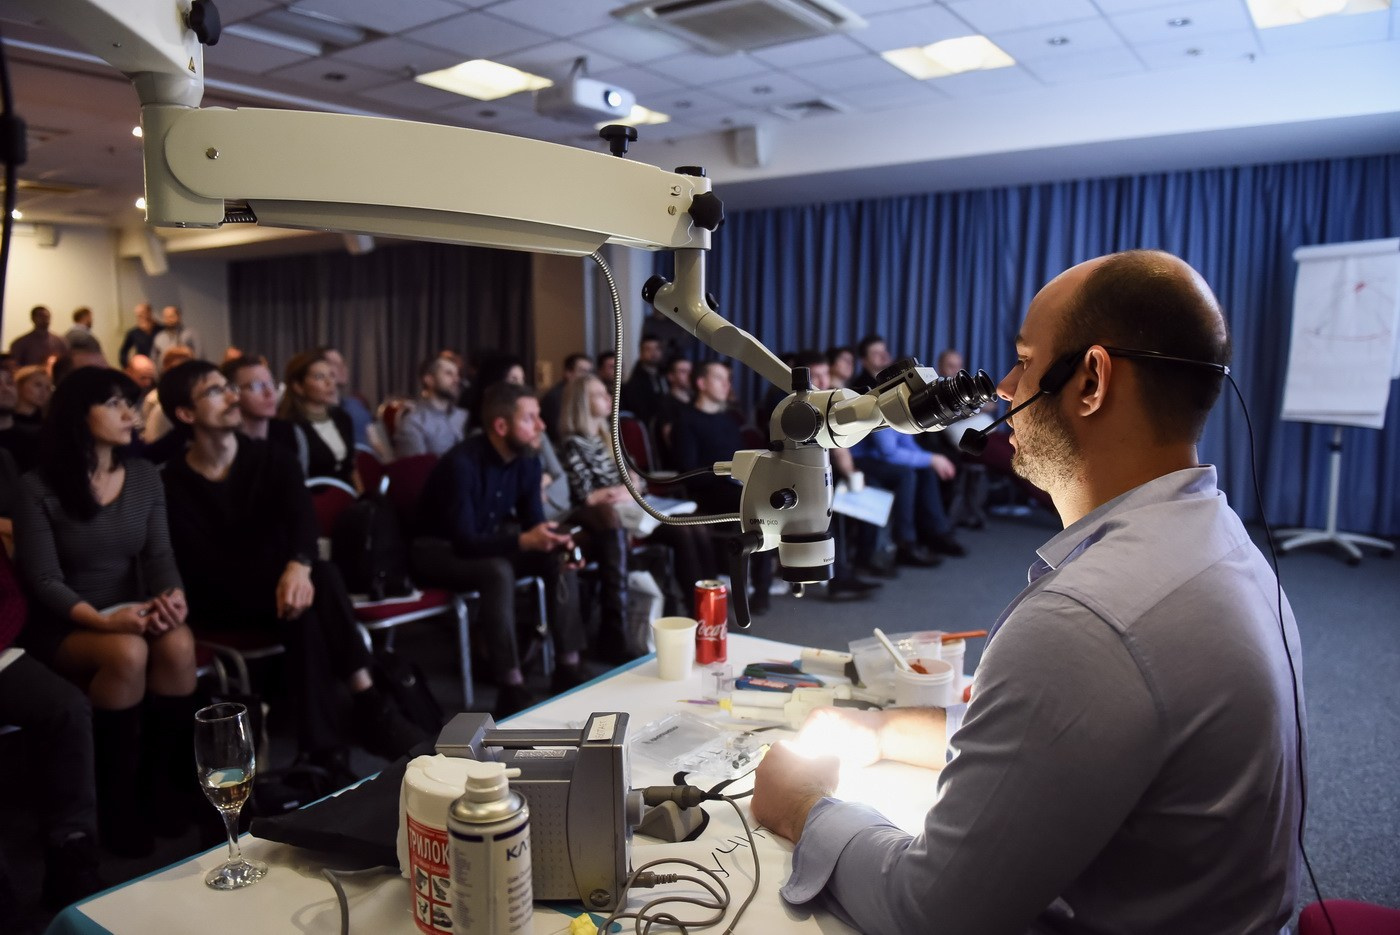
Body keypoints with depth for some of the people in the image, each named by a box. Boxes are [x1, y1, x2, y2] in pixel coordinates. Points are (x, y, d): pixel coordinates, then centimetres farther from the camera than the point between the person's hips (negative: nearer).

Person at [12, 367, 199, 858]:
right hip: (63, 627, -3)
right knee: (128, 653, -34)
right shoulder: (37, 487, -9)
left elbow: (159, 554, 0)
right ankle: (117, 799, -16)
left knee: (179, 643, -30)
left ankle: (164, 782, -12)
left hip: (132, 614, 4)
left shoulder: (144, 476, 5)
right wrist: (104, 621, -29)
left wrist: (173, 594, -23)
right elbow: (44, 581, -13)